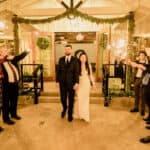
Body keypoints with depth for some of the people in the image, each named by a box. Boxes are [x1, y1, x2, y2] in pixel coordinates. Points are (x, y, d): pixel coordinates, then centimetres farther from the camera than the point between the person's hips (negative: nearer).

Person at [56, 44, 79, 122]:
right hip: (63, 82, 2)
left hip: (71, 82, -2)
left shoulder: (75, 60, -3)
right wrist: (57, 81, -1)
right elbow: (58, 71, 4)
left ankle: (70, 114, 26)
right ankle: (64, 108, 38)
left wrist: (77, 83, -16)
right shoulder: (61, 59, 4)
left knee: (71, 99, 7)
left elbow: (77, 72, -8)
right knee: (63, 98, 6)